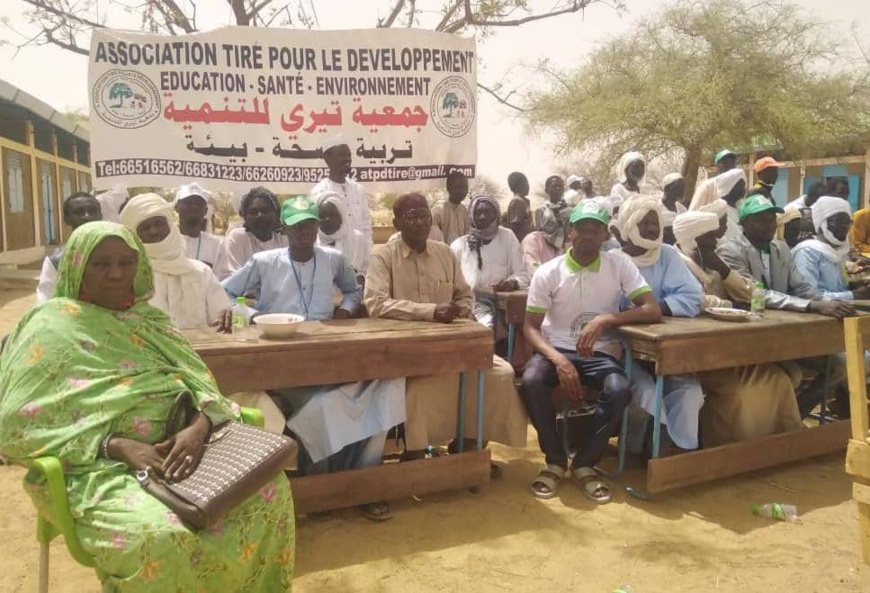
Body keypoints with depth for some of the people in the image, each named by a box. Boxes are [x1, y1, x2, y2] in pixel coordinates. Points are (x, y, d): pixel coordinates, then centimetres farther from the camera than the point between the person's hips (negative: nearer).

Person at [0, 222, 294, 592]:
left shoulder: (148, 319, 15)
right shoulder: (52, 327, -2)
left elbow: (198, 382, 6)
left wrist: (201, 426, -18)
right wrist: (116, 445, -20)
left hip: (173, 448, 5)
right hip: (98, 469, -5)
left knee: (270, 487, -17)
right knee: (162, 536, -35)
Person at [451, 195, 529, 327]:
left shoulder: (507, 237, 8)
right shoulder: (458, 245, 8)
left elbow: (522, 274, 6)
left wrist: (513, 282, -17)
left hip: (501, 307, 0)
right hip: (470, 308, 0)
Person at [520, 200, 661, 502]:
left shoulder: (620, 264, -2)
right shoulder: (548, 272, -4)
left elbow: (653, 310, -9)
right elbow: (530, 327, -5)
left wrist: (605, 319, -24)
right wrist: (559, 360, -24)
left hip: (601, 353, 0)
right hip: (557, 349, 0)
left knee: (619, 391, -32)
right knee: (531, 382, -32)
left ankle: (584, 464, -7)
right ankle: (555, 460, -7)